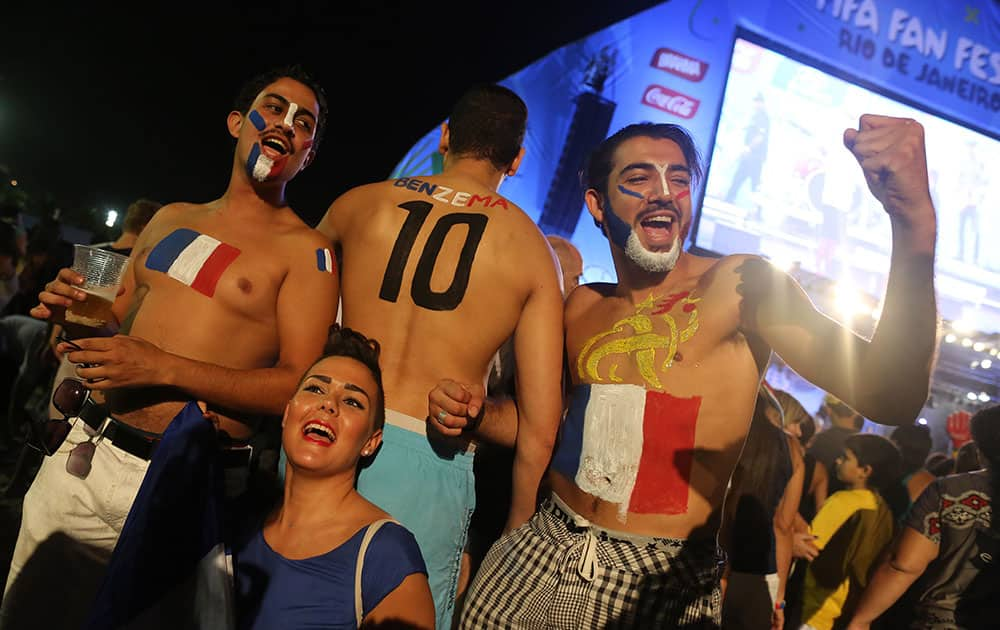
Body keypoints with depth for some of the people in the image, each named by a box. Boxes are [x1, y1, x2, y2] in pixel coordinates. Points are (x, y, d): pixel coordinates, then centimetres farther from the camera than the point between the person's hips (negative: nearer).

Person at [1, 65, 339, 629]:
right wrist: (76, 310, 0)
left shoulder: (307, 250, -7)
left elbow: (300, 385, -15)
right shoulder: (173, 218, 12)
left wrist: (165, 369, -21)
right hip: (85, 455, 6)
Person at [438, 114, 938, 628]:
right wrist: (478, 414, -3)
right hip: (542, 551, 5)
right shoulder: (582, 307, 3)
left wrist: (915, 223, -36)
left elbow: (888, 399, -23)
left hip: (663, 580, -4)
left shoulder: (741, 285, -11)